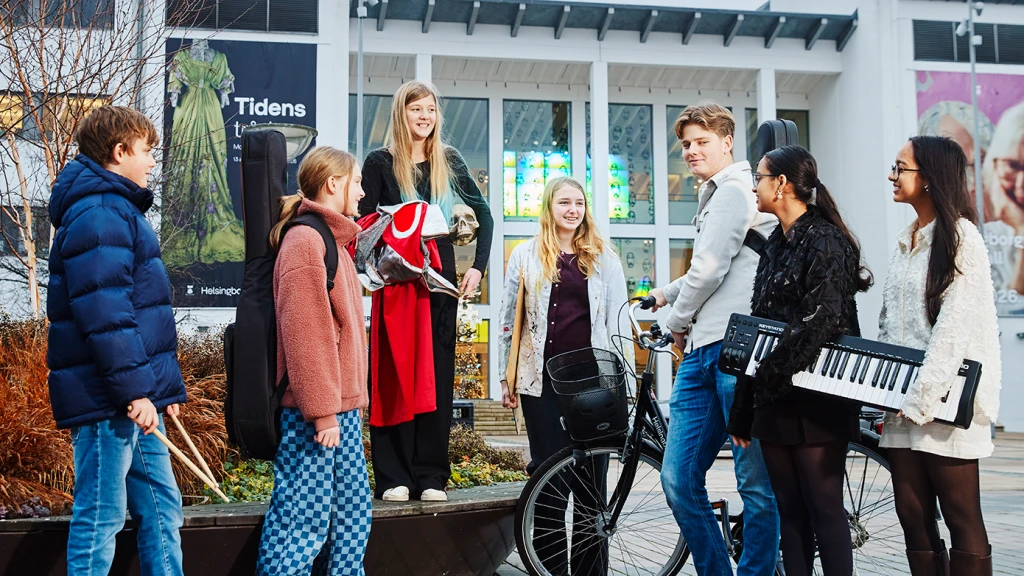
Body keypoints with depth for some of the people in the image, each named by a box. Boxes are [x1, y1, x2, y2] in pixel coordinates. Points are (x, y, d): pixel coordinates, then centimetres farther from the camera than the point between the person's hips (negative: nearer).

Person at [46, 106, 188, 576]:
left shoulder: (118, 210, 20)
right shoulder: (99, 214, -14)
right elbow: (103, 312, -23)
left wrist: (164, 385, 21)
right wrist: (134, 388, -23)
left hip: (136, 396, 10)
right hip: (107, 398, -10)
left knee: (161, 507, 14)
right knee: (101, 516, -1)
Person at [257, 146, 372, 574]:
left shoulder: (331, 240, 18)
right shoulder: (306, 239, -12)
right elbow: (304, 331, -18)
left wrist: (343, 404, 18)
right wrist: (322, 410, -20)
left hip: (342, 407, 10)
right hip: (315, 412, -10)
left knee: (352, 514, 11)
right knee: (303, 515, -5)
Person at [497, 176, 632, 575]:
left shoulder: (603, 257, 10)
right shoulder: (526, 256, 8)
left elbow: (618, 320, 9)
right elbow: (508, 321, 9)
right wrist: (505, 378, 6)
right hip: (543, 379, 0)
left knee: (592, 476, 5)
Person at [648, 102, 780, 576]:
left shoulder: (734, 190, -4)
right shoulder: (713, 197, 27)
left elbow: (710, 269, -12)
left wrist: (676, 319, 2)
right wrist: (665, 294, 35)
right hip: (703, 350, 10)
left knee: (754, 481, -3)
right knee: (678, 479, 4)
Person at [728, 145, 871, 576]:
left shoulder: (826, 240, -9)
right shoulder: (776, 244, 16)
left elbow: (820, 321, -21)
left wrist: (769, 374, -16)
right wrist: (743, 410, 15)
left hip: (815, 400, -8)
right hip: (775, 401, 8)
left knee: (824, 509, -2)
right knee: (790, 510, 10)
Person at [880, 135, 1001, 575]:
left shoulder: (960, 238, -8)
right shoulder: (906, 242, 16)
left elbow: (953, 327, -16)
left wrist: (923, 398, -20)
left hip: (945, 404, -7)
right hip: (903, 403, 7)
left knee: (962, 522, 0)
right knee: (913, 519, 9)